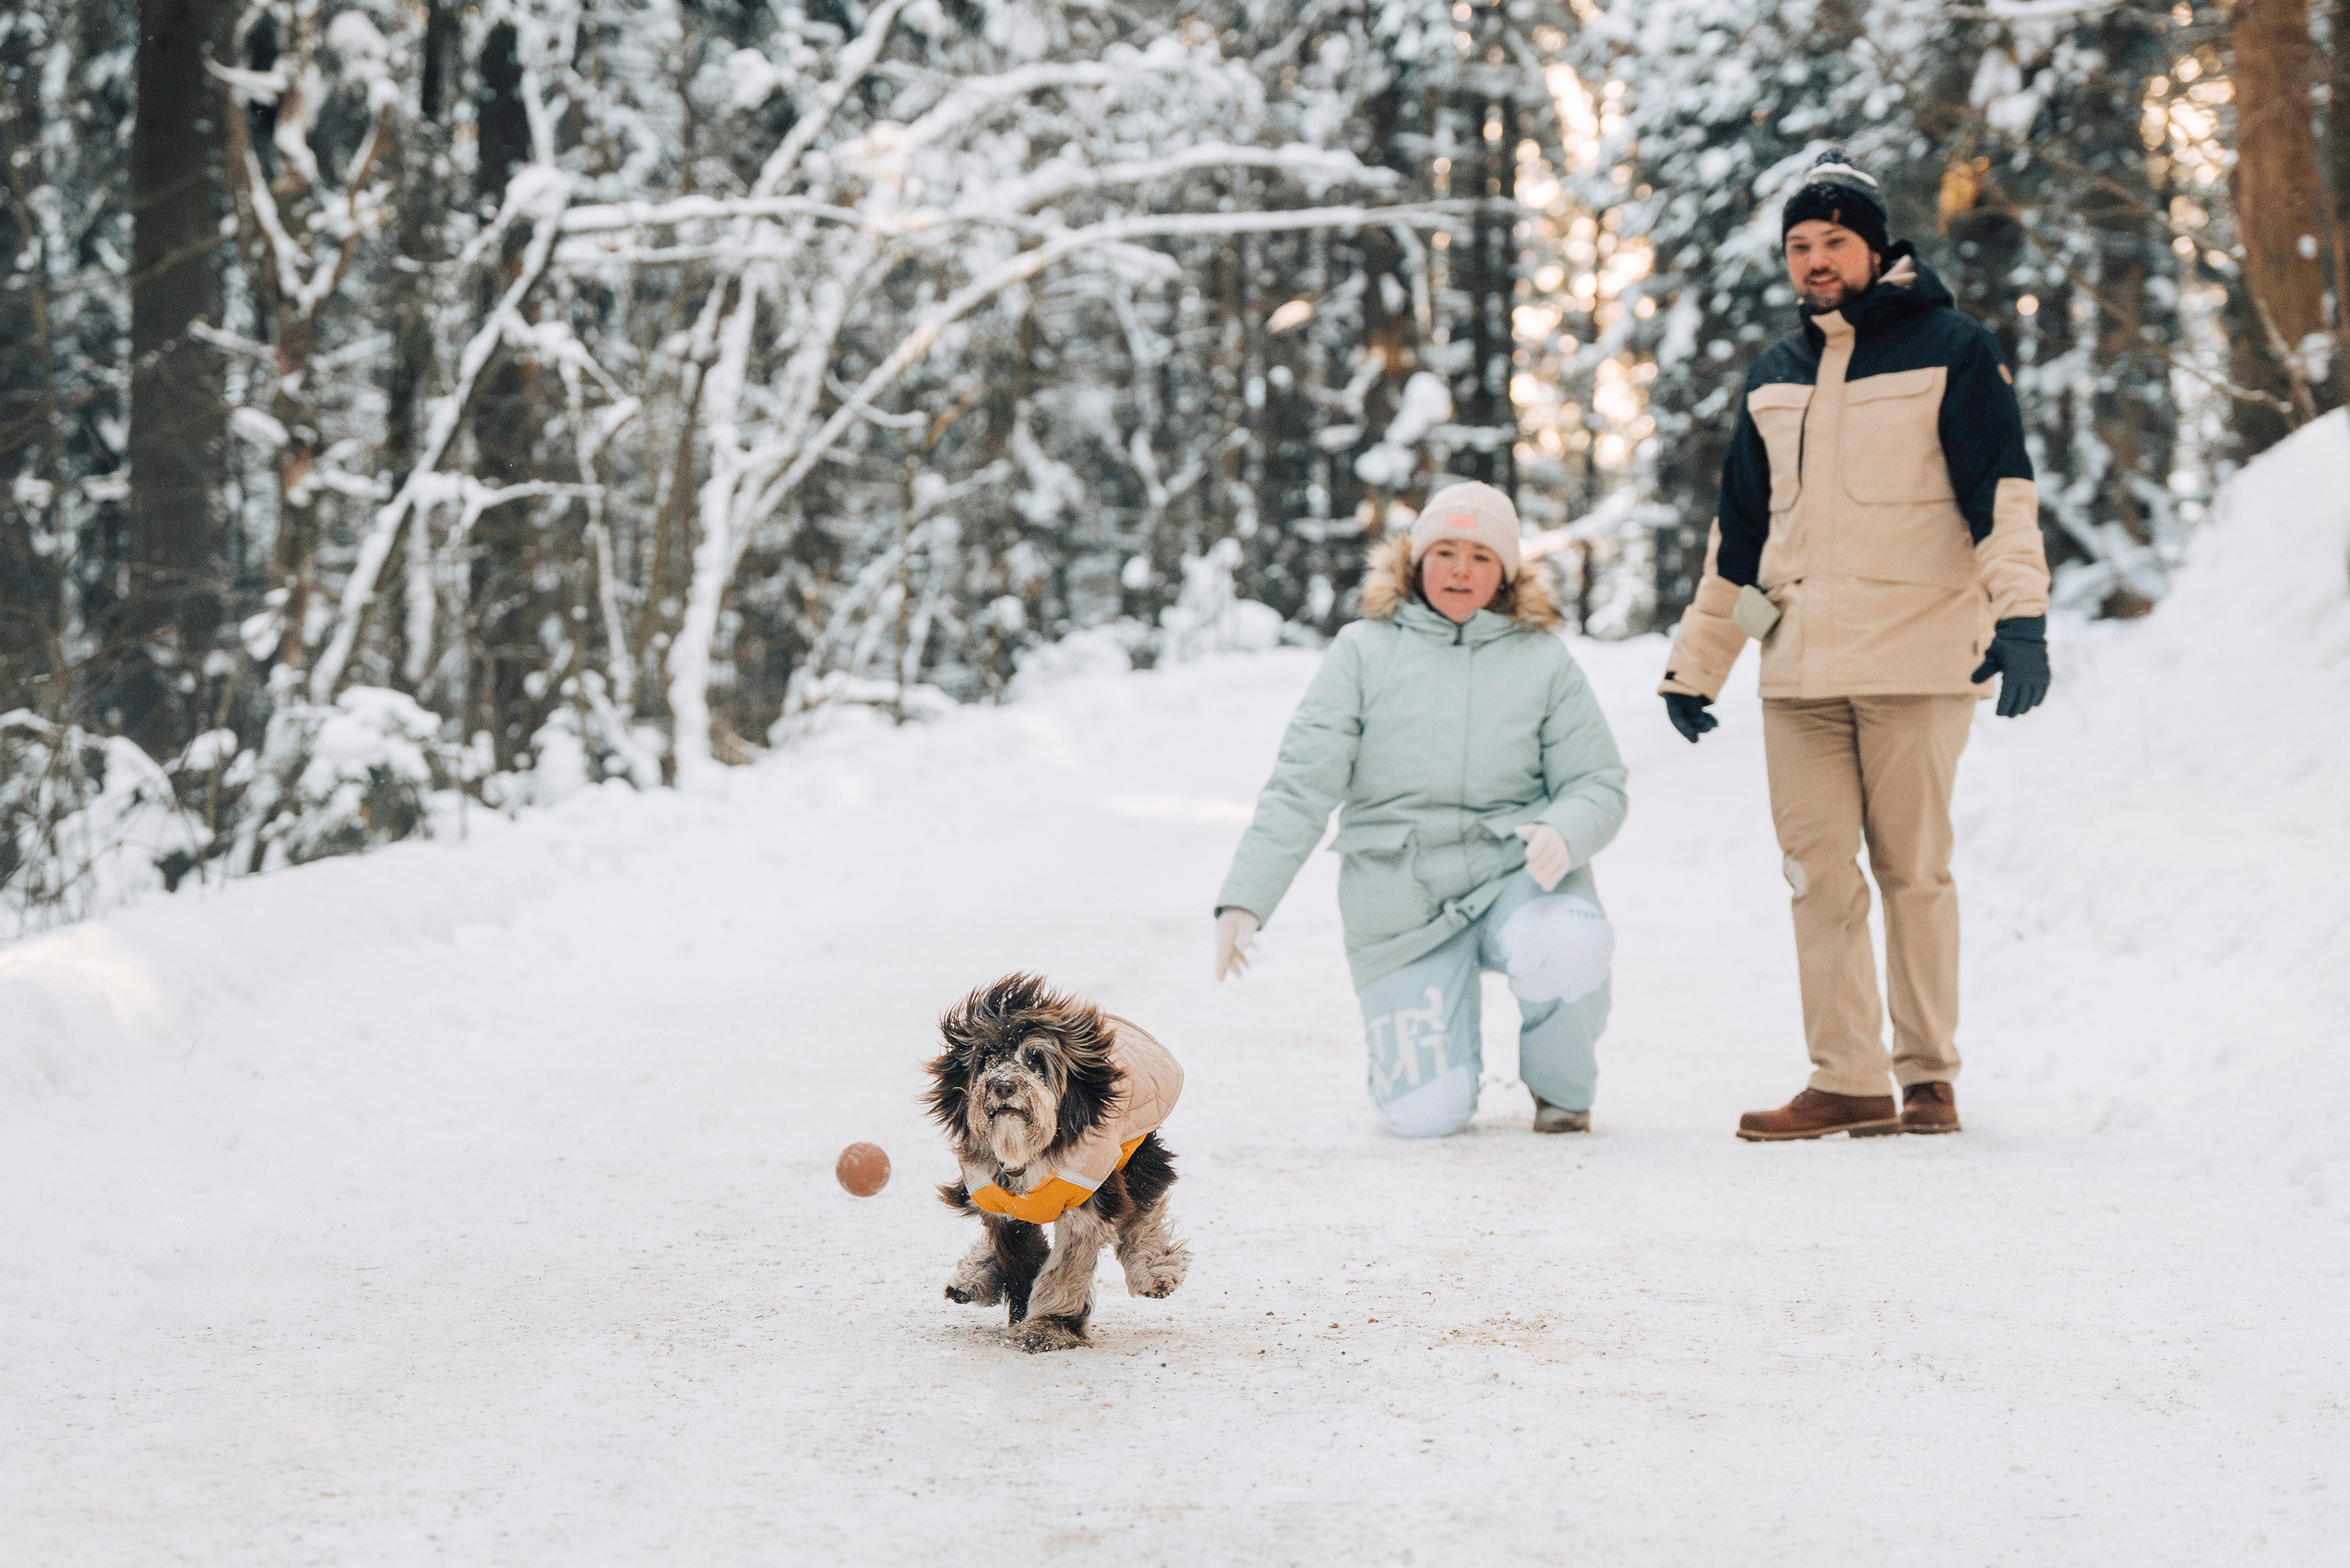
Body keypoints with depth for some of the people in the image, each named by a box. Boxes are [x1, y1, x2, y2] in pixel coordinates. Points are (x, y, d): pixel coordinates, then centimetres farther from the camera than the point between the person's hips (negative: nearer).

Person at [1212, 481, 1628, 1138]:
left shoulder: (1542, 660, 6)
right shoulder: (1364, 652, 2)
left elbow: (1598, 785, 3)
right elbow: (1300, 787, -2)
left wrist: (1565, 833, -21)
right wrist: (1244, 900, -11)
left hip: (1515, 870, 1)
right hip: (1403, 902, 0)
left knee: (1566, 953, -36)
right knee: (1427, 1116, -12)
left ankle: (1560, 1089, -2)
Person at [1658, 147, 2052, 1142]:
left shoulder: (1950, 350, 1)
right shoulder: (1774, 378, 17)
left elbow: (2002, 494, -7)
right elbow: (1738, 532, 22)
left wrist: (2021, 616, -20)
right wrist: (1696, 665, 22)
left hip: (1916, 657, -5)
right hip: (1798, 667, 5)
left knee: (1913, 872, -1)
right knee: (1818, 874, 0)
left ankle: (1929, 1077, 8)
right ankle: (1844, 1082, 3)